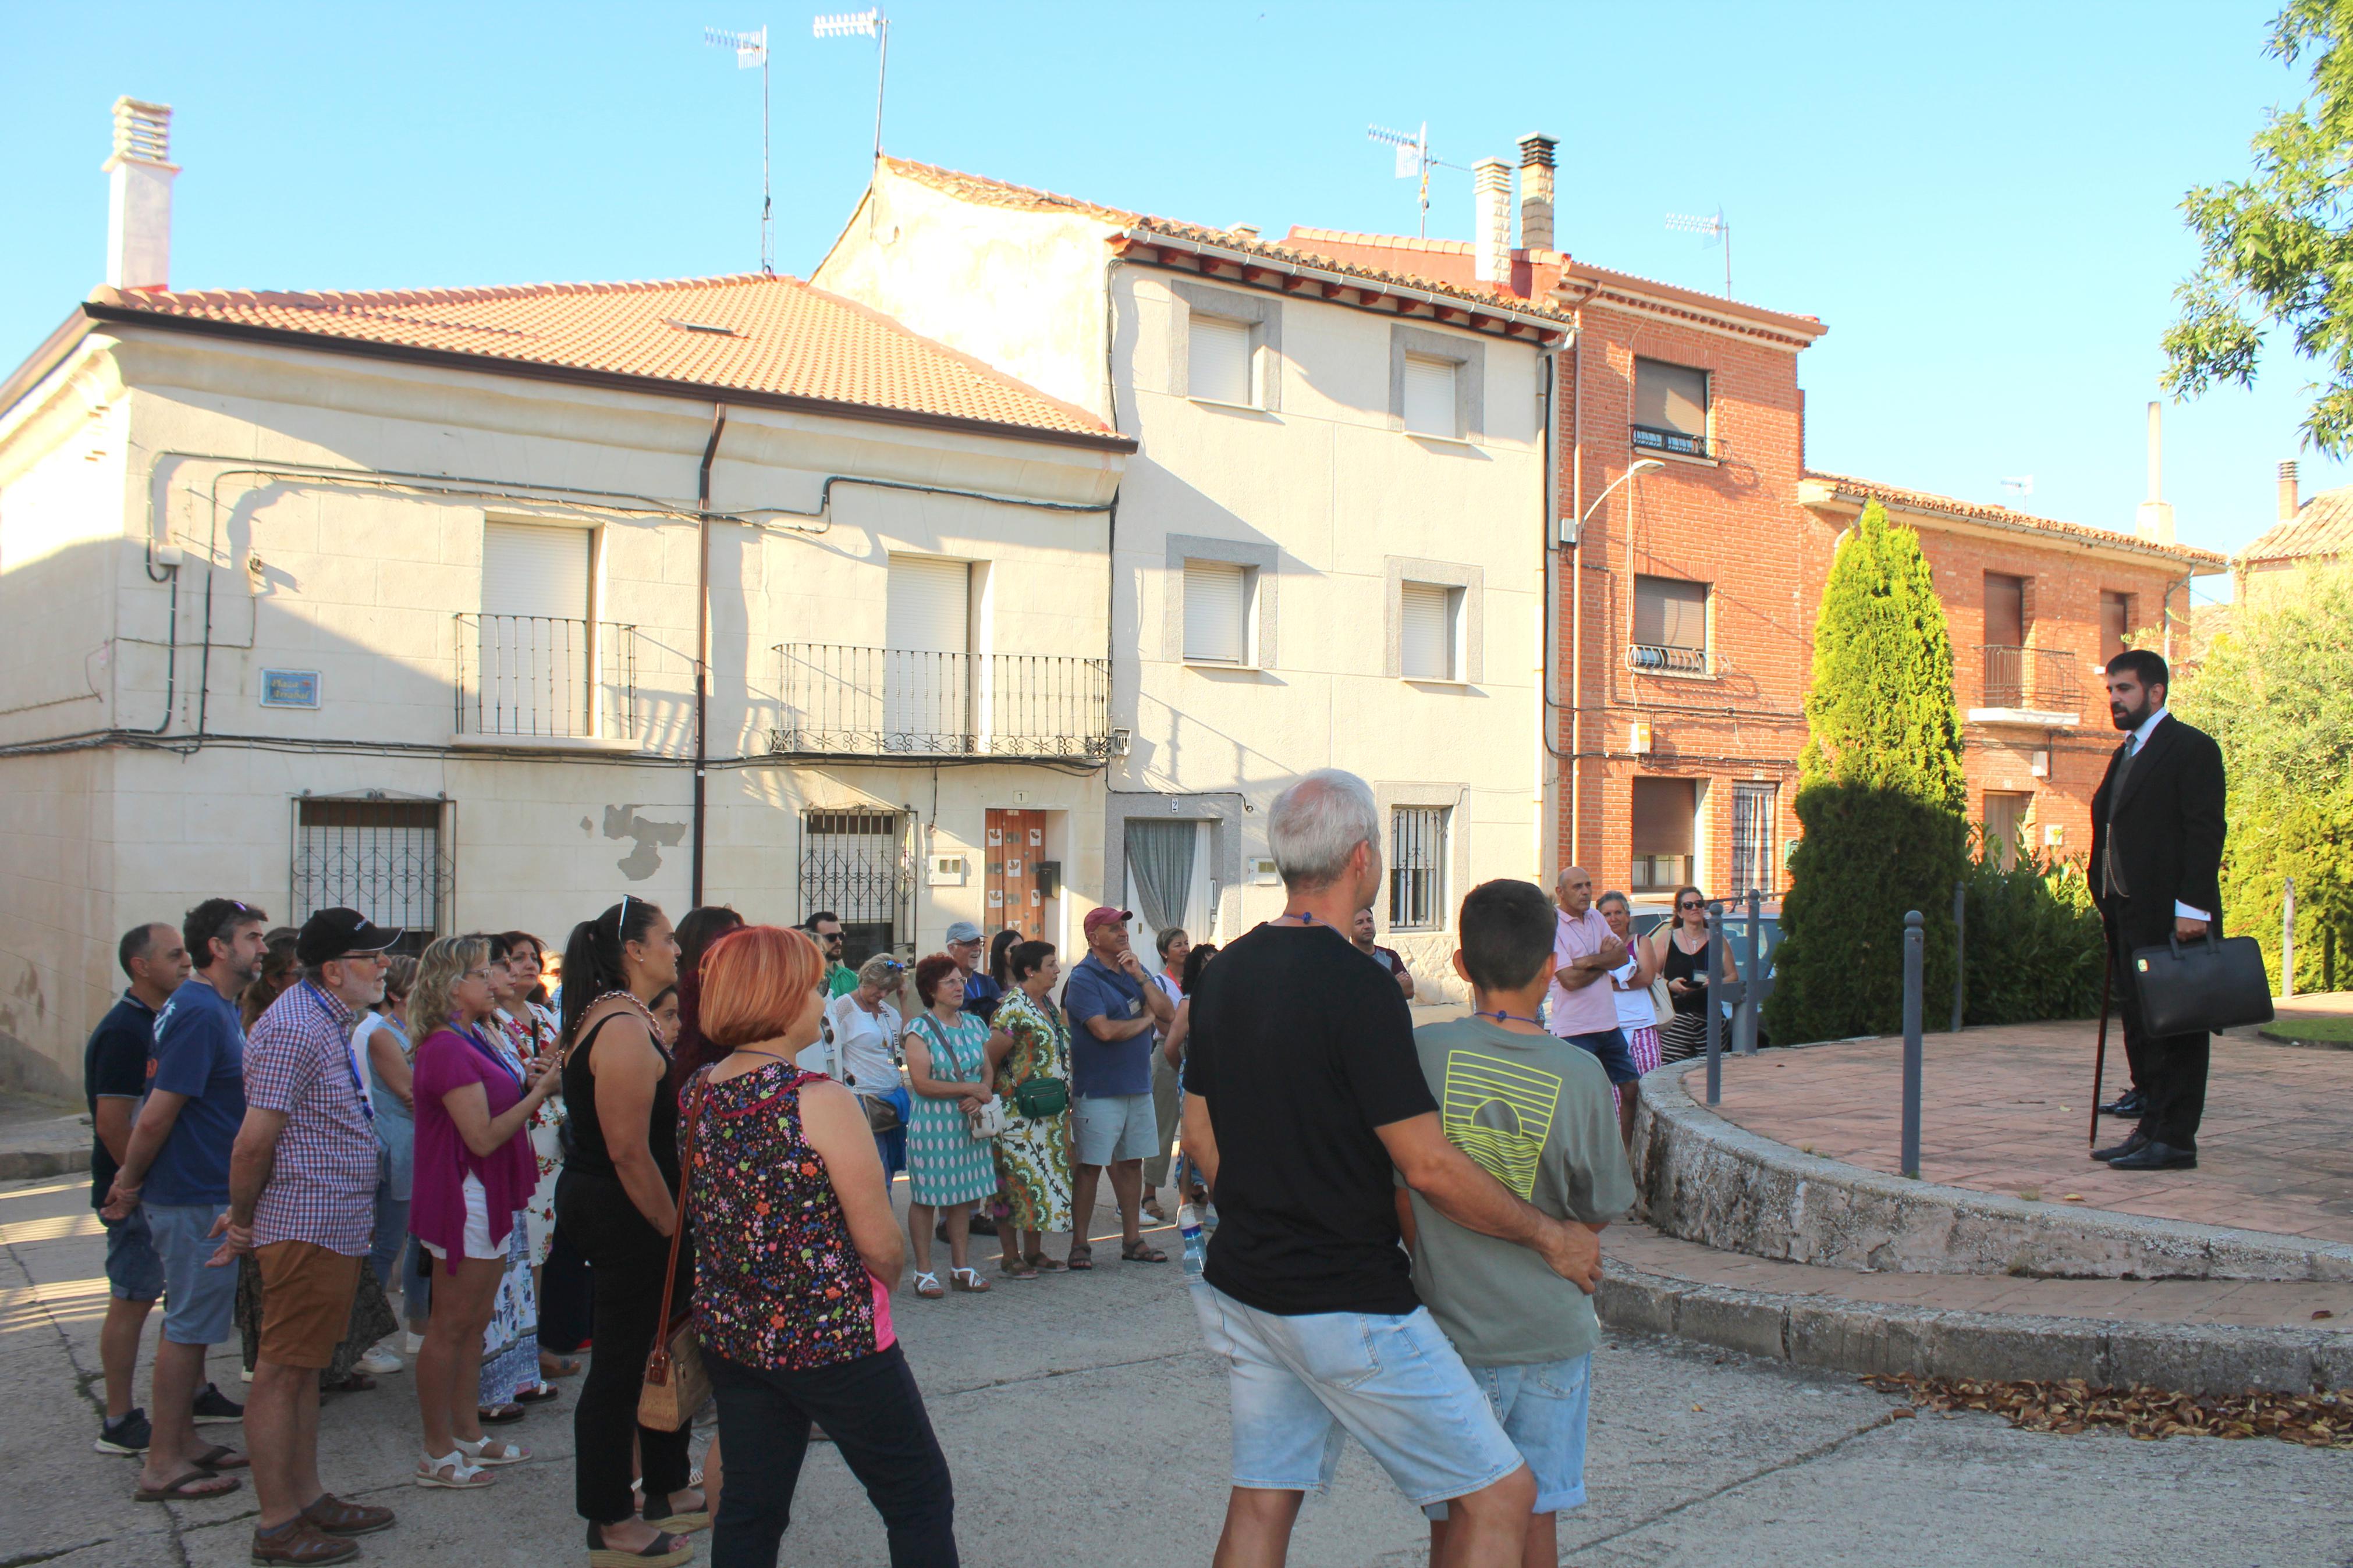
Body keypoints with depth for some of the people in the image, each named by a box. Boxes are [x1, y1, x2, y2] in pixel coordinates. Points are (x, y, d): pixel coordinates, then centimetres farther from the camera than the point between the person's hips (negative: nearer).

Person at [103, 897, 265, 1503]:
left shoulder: (216, 1009, 12)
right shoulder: (200, 1013, -21)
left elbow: (159, 1113, 20)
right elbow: (156, 1115, -22)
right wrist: (129, 1186, -10)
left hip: (208, 1195, 10)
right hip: (194, 1199, -10)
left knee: (190, 1324, 16)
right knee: (187, 1326, -2)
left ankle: (183, 1441, 26)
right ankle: (163, 1465, 7)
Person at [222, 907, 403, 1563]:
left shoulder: (328, 1019, 14)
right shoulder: (296, 1029, -19)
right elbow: (253, 1143, -21)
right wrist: (243, 1222, -8)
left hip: (335, 1230, 10)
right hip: (308, 1229, -10)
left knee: (304, 1370, 16)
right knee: (282, 1374, -2)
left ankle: (308, 1500, 26)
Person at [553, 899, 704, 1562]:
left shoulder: (609, 1017, 12)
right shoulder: (625, 1029, -21)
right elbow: (629, 1151, -25)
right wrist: (671, 1226, -15)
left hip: (596, 1203, 11)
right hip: (625, 1216, -11)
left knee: (660, 1350, 19)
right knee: (620, 1364, 1)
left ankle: (668, 1490, 32)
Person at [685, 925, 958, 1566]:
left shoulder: (701, 1094, 0)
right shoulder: (820, 1102, -20)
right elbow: (882, 1246, -17)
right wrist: (886, 1276, 4)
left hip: (730, 1337, 7)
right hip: (833, 1341, -7)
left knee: (749, 1510, 15)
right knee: (920, 1499, 9)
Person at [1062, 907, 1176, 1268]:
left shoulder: (1135, 969, 11)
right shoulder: (1083, 978, -10)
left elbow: (1168, 1014, 2)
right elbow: (1105, 1030, -22)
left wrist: (1140, 976, -9)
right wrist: (1145, 1021, -5)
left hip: (1138, 1085, 7)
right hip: (1099, 1089, -7)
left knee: (1131, 1162, 12)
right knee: (1090, 1166, -1)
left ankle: (1132, 1239, 21)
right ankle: (1079, 1244, 8)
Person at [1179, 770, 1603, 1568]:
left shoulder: (1225, 972, 5)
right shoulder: (1357, 985, -19)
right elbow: (1429, 1167, -17)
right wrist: (1551, 1235, -4)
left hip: (1240, 1285, 8)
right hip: (1347, 1305, -8)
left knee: (1261, 1503, 14)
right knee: (1500, 1496, 2)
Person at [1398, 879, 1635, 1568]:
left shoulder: (1423, 1051, -11)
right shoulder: (1580, 1074, -9)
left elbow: (1401, 1194, -4)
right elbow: (1598, 1213, 0)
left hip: (1454, 1330, -1)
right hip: (1554, 1331, 1)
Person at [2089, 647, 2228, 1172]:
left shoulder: (2192, 748, -6)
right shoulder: (2126, 755, 20)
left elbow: (2205, 832, -14)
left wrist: (2191, 907, -20)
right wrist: (2109, 908, 14)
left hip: (2174, 918, -9)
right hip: (2130, 914, 9)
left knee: (2176, 1027, -4)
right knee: (2140, 1025, 10)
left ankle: (2175, 1139, 0)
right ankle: (2150, 1126, 15)